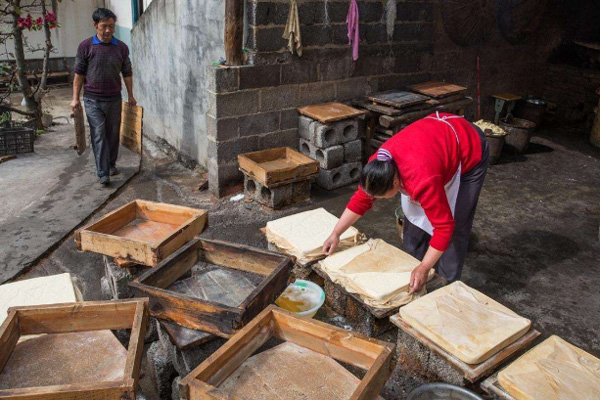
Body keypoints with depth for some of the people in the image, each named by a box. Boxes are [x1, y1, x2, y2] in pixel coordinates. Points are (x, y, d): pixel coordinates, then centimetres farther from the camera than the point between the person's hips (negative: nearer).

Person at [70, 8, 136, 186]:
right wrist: (75, 98, -2)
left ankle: (111, 164, 31)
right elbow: (79, 74, 0)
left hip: (114, 99, 2)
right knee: (99, 135, -6)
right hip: (92, 99, -2)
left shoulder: (121, 47, 2)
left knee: (113, 134, 12)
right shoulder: (85, 46, -4)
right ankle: (103, 173, -6)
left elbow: (127, 73, 10)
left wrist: (130, 95, 10)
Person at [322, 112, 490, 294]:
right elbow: (360, 200, -7)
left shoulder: (422, 181, -44)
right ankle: (412, 273, 21)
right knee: (414, 216, 7)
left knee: (455, 226, -7)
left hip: (470, 150, -7)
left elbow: (444, 226, -35)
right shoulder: (377, 165, -22)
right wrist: (335, 234, -8)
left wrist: (424, 268, -33)